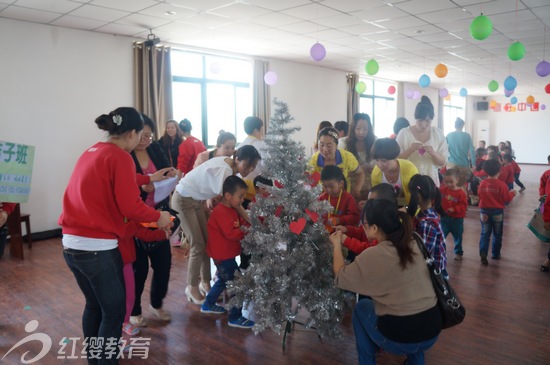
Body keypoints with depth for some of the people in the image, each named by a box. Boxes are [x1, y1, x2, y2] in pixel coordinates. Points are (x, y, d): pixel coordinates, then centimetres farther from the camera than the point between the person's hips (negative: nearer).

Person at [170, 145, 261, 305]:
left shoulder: (228, 163, -5)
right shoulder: (224, 170, -32)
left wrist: (210, 197, -16)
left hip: (196, 199, 9)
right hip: (183, 200, -9)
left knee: (207, 241, 9)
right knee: (198, 246, -5)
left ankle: (205, 283, 22)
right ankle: (192, 288, 12)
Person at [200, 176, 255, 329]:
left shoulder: (232, 210, 9)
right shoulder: (221, 212, -24)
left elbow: (241, 223, 9)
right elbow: (231, 233, -30)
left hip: (224, 254, 11)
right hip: (223, 255, -11)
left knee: (224, 280, 27)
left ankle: (208, 304, 42)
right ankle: (235, 317, 6)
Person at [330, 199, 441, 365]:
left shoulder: (372, 256, -17)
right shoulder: (412, 244, 1)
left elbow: (340, 277, 0)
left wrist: (337, 245, 13)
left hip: (399, 339, -5)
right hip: (432, 331, 5)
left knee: (362, 307, 21)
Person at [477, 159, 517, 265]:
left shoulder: (482, 183, -6)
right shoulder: (501, 185, -15)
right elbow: (507, 199, -7)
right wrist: (512, 193, 11)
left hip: (484, 211, 2)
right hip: (497, 212, -2)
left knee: (485, 233, 7)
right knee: (497, 234, 14)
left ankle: (483, 253, -10)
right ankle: (496, 254, 23)